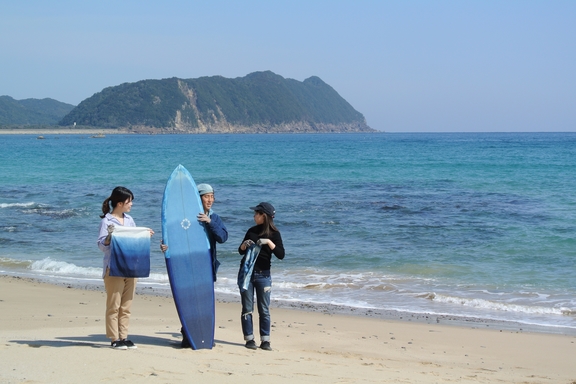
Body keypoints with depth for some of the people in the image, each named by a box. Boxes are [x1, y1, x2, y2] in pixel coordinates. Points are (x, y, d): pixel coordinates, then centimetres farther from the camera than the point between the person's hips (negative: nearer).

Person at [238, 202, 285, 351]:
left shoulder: (274, 234, -3)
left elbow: (281, 255, -13)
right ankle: (249, 339, 6)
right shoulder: (252, 231, 8)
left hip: (263, 275, -3)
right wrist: (245, 244, -7)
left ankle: (265, 340, 4)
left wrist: (268, 242, -25)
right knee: (247, 308, 2)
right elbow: (241, 251, 15)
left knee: (264, 309, 0)